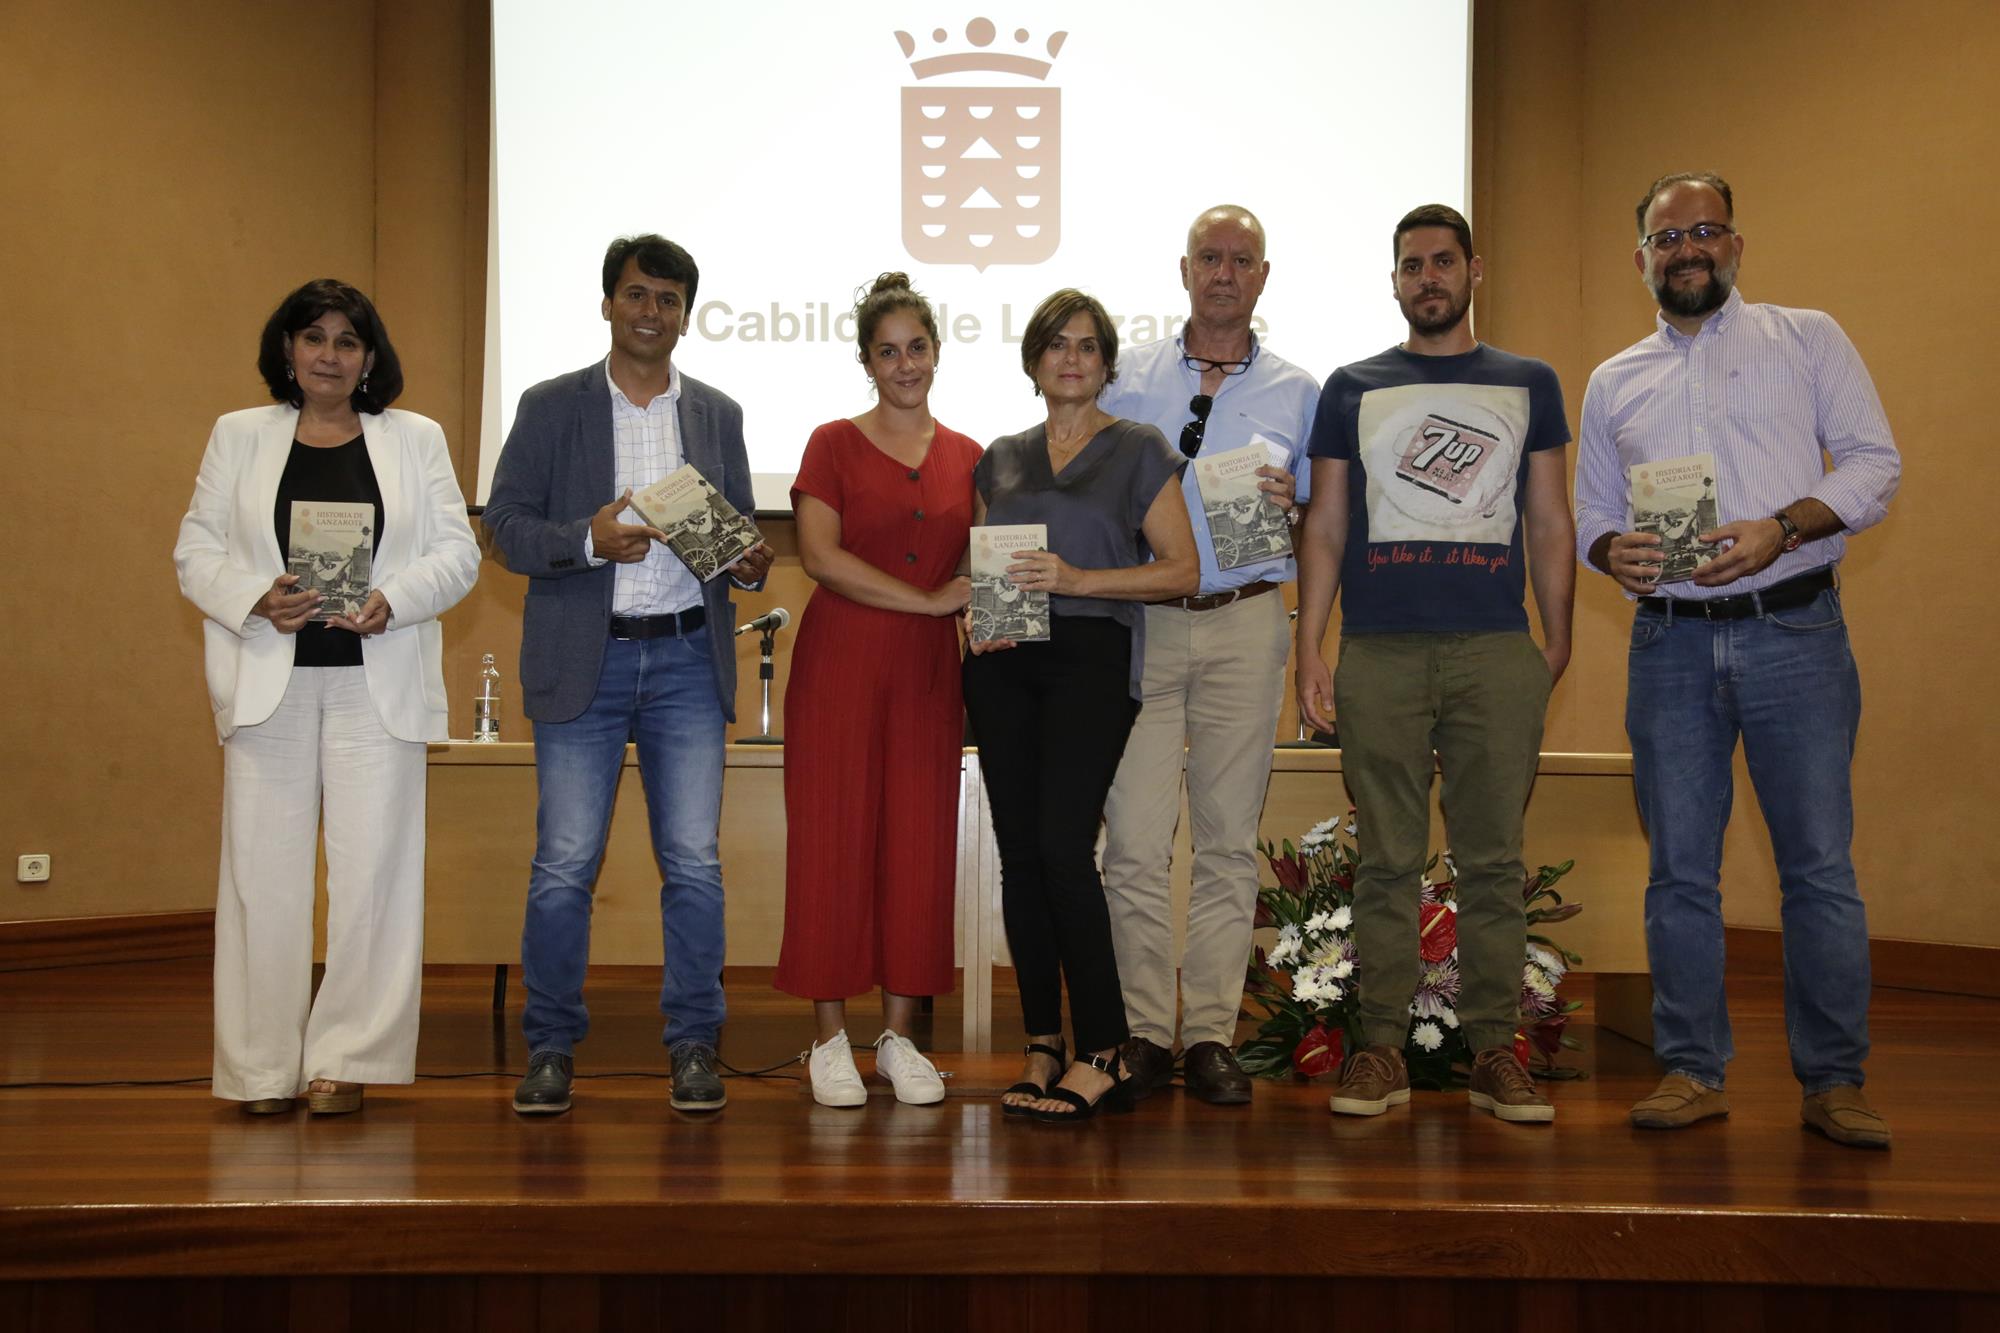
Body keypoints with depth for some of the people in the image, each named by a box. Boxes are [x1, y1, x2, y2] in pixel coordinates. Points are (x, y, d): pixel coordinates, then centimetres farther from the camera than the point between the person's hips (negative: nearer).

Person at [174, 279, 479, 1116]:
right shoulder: (238, 436, 12)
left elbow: (457, 552, 5)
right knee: (264, 868, 2)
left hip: (377, 686, 0)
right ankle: (261, 1066, 10)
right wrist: (255, 600, -12)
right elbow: (196, 552, 7)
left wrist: (393, 599, -13)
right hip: (267, 683, 1)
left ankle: (346, 1059, 6)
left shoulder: (416, 439, 11)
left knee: (372, 869, -3)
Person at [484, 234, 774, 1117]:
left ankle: (693, 1046, 12)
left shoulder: (718, 414, 12)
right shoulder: (551, 407, 5)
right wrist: (589, 541, -16)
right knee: (564, 864, -1)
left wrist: (750, 563, -7)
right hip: (584, 660, -2)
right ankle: (551, 1049, 14)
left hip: (687, 657, 2)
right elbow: (506, 523, 0)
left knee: (694, 863, 1)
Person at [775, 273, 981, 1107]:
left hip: (927, 671, 3)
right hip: (840, 663, -3)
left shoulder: (967, 458, 12)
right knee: (833, 838, -2)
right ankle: (830, 1038, 9)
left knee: (920, 844, 3)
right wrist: (928, 599, -13)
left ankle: (899, 1036, 14)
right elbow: (821, 555, -10)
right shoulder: (834, 445, 2)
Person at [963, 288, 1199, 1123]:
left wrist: (1078, 579, -13)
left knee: (1063, 848, -15)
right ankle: (1043, 1044, 11)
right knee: (1019, 854, 2)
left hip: (1092, 656, -4)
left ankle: (1102, 1056, -6)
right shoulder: (1000, 458, 17)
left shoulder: (1139, 451, 5)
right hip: (1004, 663, 5)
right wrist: (972, 613, -2)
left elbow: (1181, 569, -2)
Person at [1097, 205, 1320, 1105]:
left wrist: (1291, 508, -11)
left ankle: (1212, 1033, 10)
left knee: (1229, 837, 3)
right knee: (1135, 837, -5)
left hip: (1245, 626, 1)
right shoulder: (1127, 378, 10)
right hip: (1140, 621, 0)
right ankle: (1144, 1031, 4)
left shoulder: (1298, 392, 11)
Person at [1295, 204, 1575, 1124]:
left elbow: (1550, 525, 12)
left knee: (1493, 860, 2)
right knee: (1387, 861, 2)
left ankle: (1494, 1051, 10)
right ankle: (1381, 1049, 9)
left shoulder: (1530, 385, 14)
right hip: (1379, 654, 0)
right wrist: (1307, 653, 2)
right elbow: (1325, 530, 11)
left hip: (1497, 652, 0)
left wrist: (1557, 643, 2)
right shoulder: (1352, 389, 13)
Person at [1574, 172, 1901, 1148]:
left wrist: (1781, 527, -15)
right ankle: (1693, 1070, 16)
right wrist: (1612, 549, -7)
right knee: (1679, 871, 5)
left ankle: (1833, 1081, 10)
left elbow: (1874, 462, 1)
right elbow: (1590, 512, 17)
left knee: (1820, 865, -1)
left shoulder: (1807, 339, 8)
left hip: (1794, 633, -2)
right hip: (1670, 644, 3)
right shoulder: (1614, 383, 16)